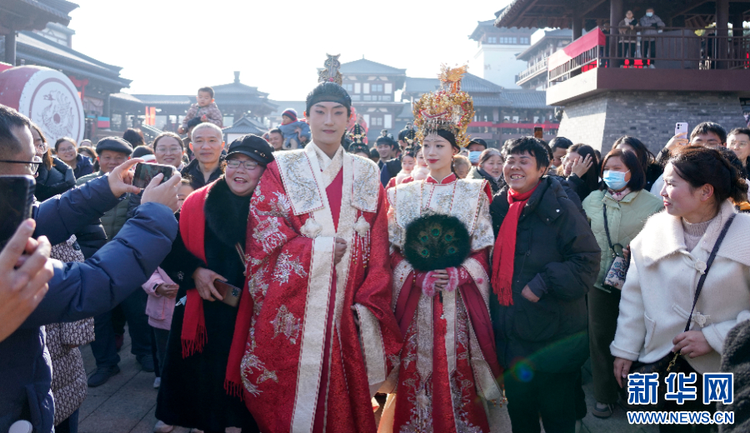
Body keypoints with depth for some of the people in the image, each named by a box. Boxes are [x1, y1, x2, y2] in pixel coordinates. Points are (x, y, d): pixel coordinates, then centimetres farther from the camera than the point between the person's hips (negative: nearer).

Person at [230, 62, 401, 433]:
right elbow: (264, 239, -6)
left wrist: (368, 304, -2)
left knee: (346, 399, 8)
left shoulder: (367, 175, 11)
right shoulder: (280, 170, 3)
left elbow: (378, 249, 6)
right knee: (290, 397, 3)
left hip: (349, 311, 3)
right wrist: (321, 249, -10)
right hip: (293, 313, -2)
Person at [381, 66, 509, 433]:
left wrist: (457, 275, -14)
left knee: (456, 371, 1)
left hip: (459, 298, -1)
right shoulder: (405, 194, 9)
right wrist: (420, 277, -10)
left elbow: (483, 251, 1)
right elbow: (395, 251, 5)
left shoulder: (473, 193, 5)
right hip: (415, 298, 2)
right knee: (416, 371, 4)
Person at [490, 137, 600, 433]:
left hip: (553, 337, -5)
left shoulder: (559, 208, -11)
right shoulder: (498, 207, 6)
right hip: (510, 334, 5)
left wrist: (543, 284, -21)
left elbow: (587, 261, -15)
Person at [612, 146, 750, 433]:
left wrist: (714, 338, -18)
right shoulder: (655, 228, -2)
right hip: (666, 361, 3)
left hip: (725, 366, -2)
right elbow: (634, 294, 3)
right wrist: (625, 348, 3)